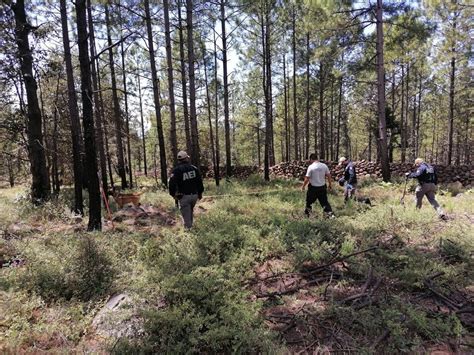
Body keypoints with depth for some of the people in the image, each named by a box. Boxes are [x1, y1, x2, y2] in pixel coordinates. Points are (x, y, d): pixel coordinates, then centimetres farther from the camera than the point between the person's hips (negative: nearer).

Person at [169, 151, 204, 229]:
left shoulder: (177, 170, -10)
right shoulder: (194, 168, 3)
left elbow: (172, 183, -15)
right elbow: (200, 181, 6)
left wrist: (173, 194, 0)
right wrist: (200, 193, 15)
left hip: (184, 196, -4)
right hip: (194, 195, 5)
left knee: (186, 217, 4)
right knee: (190, 213, 24)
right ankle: (190, 226, 33)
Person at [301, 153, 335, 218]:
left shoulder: (311, 167, -15)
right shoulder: (324, 165, -2)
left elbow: (307, 178, -14)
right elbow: (329, 176, 4)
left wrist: (303, 186, 0)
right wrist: (330, 184, 18)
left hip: (313, 187, -4)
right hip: (322, 187, 4)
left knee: (309, 201, 15)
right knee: (324, 201, 12)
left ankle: (307, 213, 29)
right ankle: (330, 213, 8)